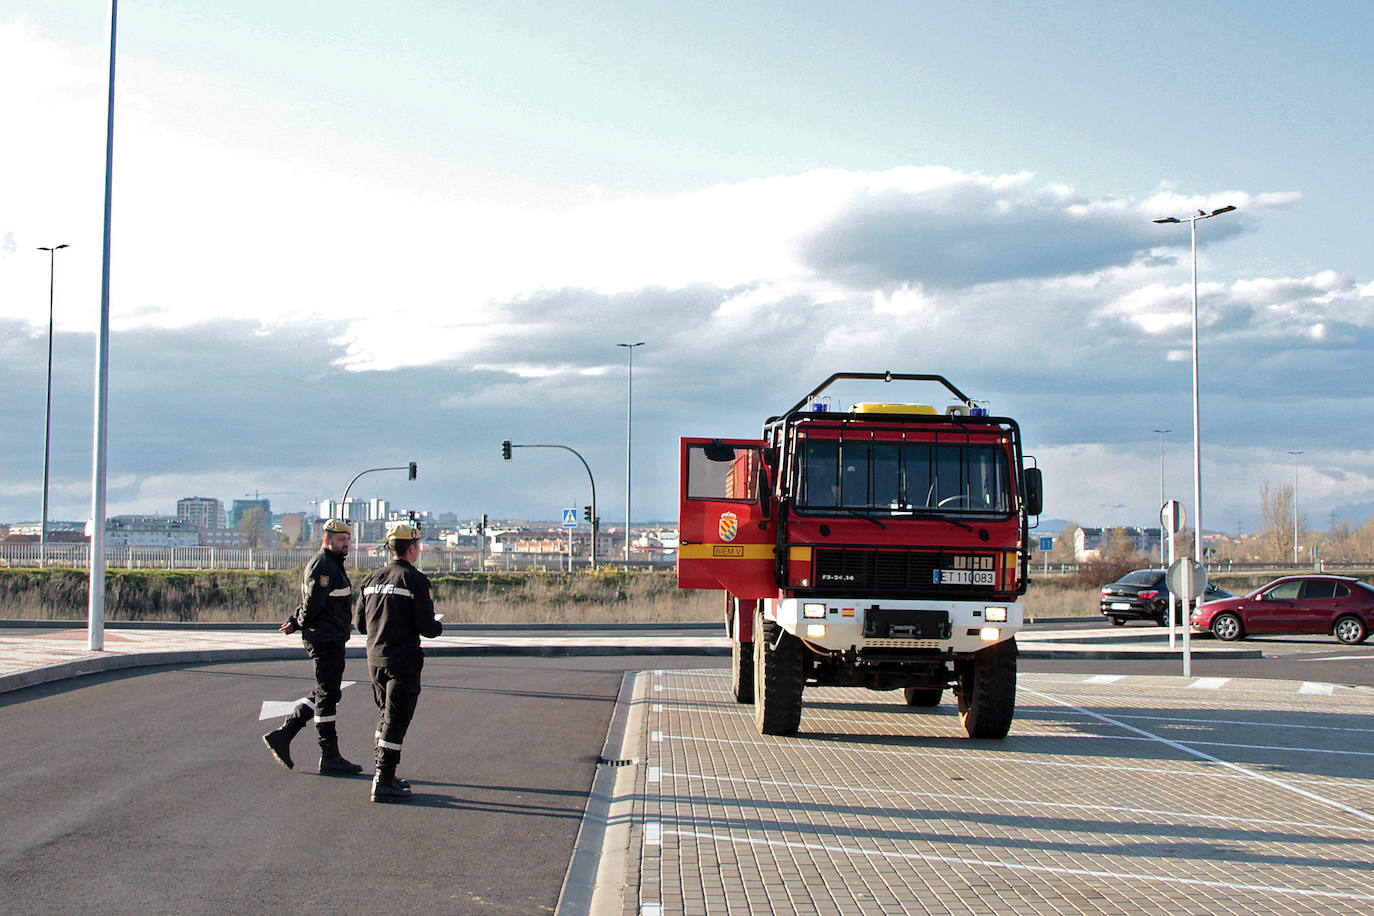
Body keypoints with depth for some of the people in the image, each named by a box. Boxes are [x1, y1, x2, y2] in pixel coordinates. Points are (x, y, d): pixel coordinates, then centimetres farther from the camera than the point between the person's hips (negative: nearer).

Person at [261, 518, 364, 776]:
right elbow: (312, 603, -20)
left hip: (332, 639, 10)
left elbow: (310, 603, 19)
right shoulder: (323, 565, -15)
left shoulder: (333, 564, 19)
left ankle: (282, 735, 17)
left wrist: (295, 622, 5)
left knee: (324, 694, 14)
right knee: (327, 696, -5)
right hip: (326, 639, -10)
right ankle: (330, 758, 0)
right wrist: (299, 623, -3)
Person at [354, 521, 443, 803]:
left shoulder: (372, 579, 9)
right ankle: (384, 782, -5)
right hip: (403, 659, -7)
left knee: (386, 714, 19)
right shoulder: (415, 580, -10)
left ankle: (383, 773, 23)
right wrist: (439, 626, 8)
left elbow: (359, 623, 12)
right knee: (396, 719, -3)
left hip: (375, 658, 7)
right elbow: (427, 627, -15)